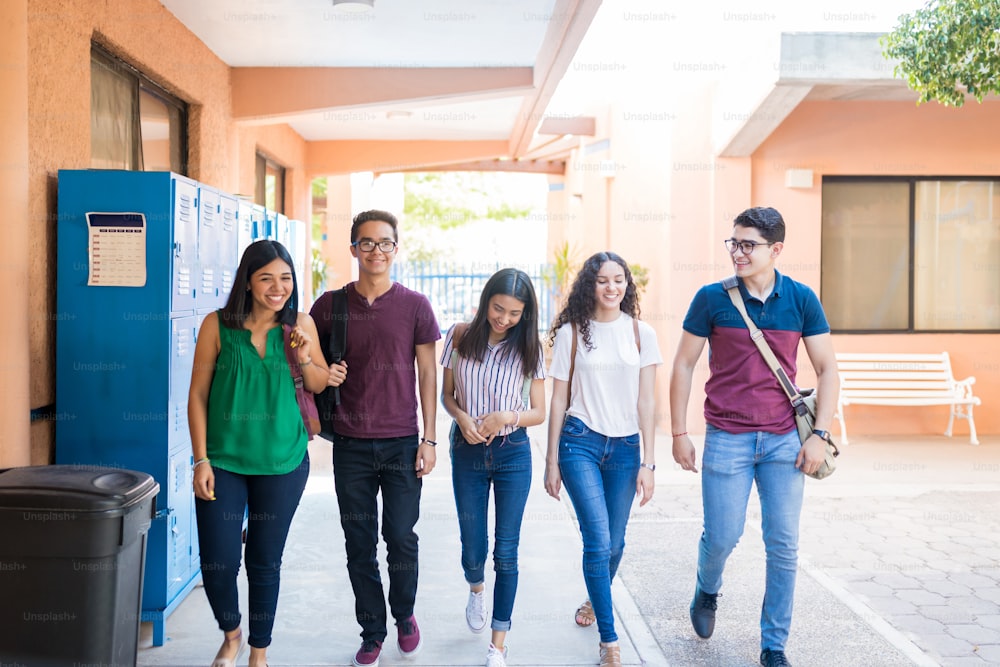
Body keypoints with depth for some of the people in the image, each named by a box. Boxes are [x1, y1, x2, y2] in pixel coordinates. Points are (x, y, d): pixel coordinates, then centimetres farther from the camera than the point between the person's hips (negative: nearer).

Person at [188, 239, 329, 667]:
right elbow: (198, 394, -3)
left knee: (265, 564, 12)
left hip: (282, 463, 1)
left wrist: (304, 358, -12)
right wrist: (201, 460, -7)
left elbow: (319, 385, 10)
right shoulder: (217, 325, -7)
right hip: (224, 460, -1)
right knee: (217, 564, -1)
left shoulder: (300, 324, -1)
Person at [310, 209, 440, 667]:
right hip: (350, 444, 1)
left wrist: (429, 439, -2)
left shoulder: (414, 305, 0)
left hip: (401, 442, -1)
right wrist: (321, 372, -10)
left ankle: (404, 614, 30)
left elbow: (427, 373, 2)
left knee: (401, 537, 3)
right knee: (359, 544, 8)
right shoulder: (330, 305, 3)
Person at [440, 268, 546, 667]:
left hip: (513, 454, -1)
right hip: (468, 453, 1)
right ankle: (476, 589, 46)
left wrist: (508, 416, -20)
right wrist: (462, 417, -15)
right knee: (473, 549, 8)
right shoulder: (460, 338, -3)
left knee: (506, 551, 1)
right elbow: (447, 394, 5)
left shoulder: (528, 348, -4)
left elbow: (539, 412, -1)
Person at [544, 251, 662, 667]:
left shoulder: (641, 333, 3)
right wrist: (552, 460, 2)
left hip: (625, 446, 2)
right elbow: (559, 400, 3)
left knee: (614, 542, 11)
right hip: (580, 442, -2)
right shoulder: (571, 332, 0)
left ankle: (594, 601, 42)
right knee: (599, 542, -10)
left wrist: (647, 462, -3)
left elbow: (646, 401, 1)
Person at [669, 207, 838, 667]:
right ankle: (707, 591, 36)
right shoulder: (712, 298, -4)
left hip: (783, 438, 2)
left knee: (783, 546, 4)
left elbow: (827, 369, 4)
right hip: (726, 438, -1)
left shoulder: (801, 299, -1)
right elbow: (683, 366, 1)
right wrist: (679, 433, -1)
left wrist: (819, 435, -4)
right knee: (722, 536, 2)